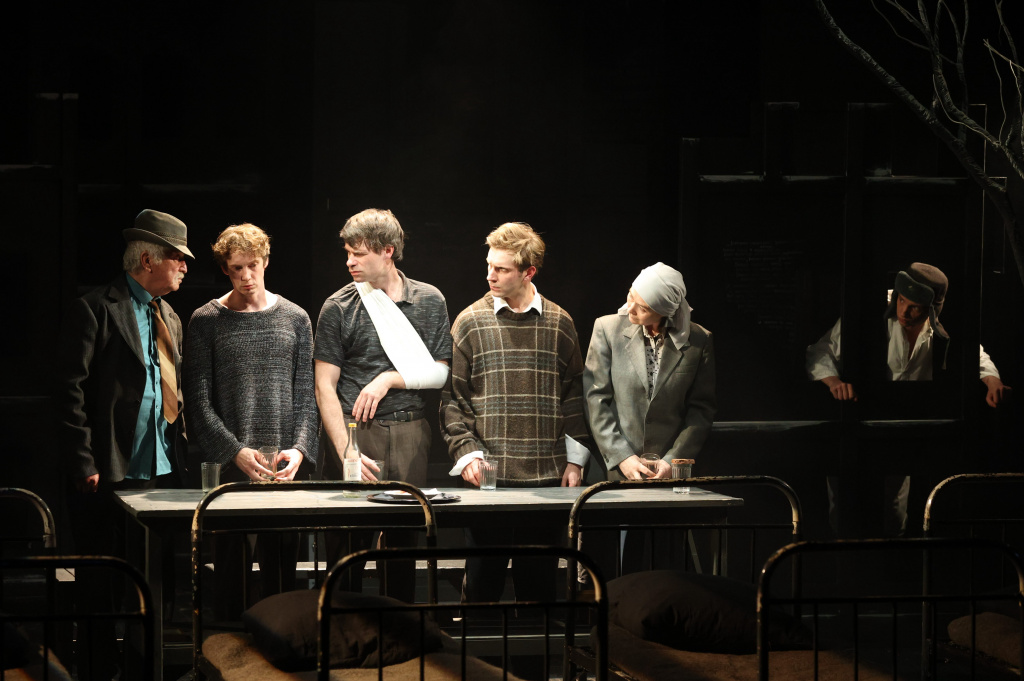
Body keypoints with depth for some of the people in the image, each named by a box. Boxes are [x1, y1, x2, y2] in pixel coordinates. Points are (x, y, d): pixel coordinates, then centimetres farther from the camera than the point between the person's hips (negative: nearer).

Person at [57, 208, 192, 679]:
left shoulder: (170, 318, 18)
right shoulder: (96, 310, -6)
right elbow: (72, 392, -10)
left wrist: (182, 458, 12)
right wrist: (84, 466, -15)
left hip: (165, 476, 7)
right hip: (111, 479, -7)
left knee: (157, 592, 8)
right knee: (105, 594, -2)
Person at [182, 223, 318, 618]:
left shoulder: (295, 318, 10)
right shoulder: (207, 322, 4)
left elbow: (306, 394, 8)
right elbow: (199, 402, -1)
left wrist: (300, 449, -8)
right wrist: (237, 452, -12)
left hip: (285, 467, 2)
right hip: (229, 468, -2)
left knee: (281, 568, 3)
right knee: (230, 566, -2)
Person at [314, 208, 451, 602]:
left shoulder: (429, 301, 8)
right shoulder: (338, 308, 1)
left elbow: (440, 373, 10)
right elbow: (325, 385, -2)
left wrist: (389, 379, -5)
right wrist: (346, 451, -12)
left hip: (409, 432, 2)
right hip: (352, 429, -2)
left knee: (404, 542, 4)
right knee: (347, 543, -5)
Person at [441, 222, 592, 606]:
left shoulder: (559, 324, 8)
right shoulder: (470, 322, 3)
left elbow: (574, 395, 12)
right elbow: (452, 397, 2)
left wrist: (575, 458, 7)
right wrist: (467, 453, -9)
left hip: (547, 475, 2)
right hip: (488, 474, -2)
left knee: (539, 578, 6)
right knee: (483, 576, 0)